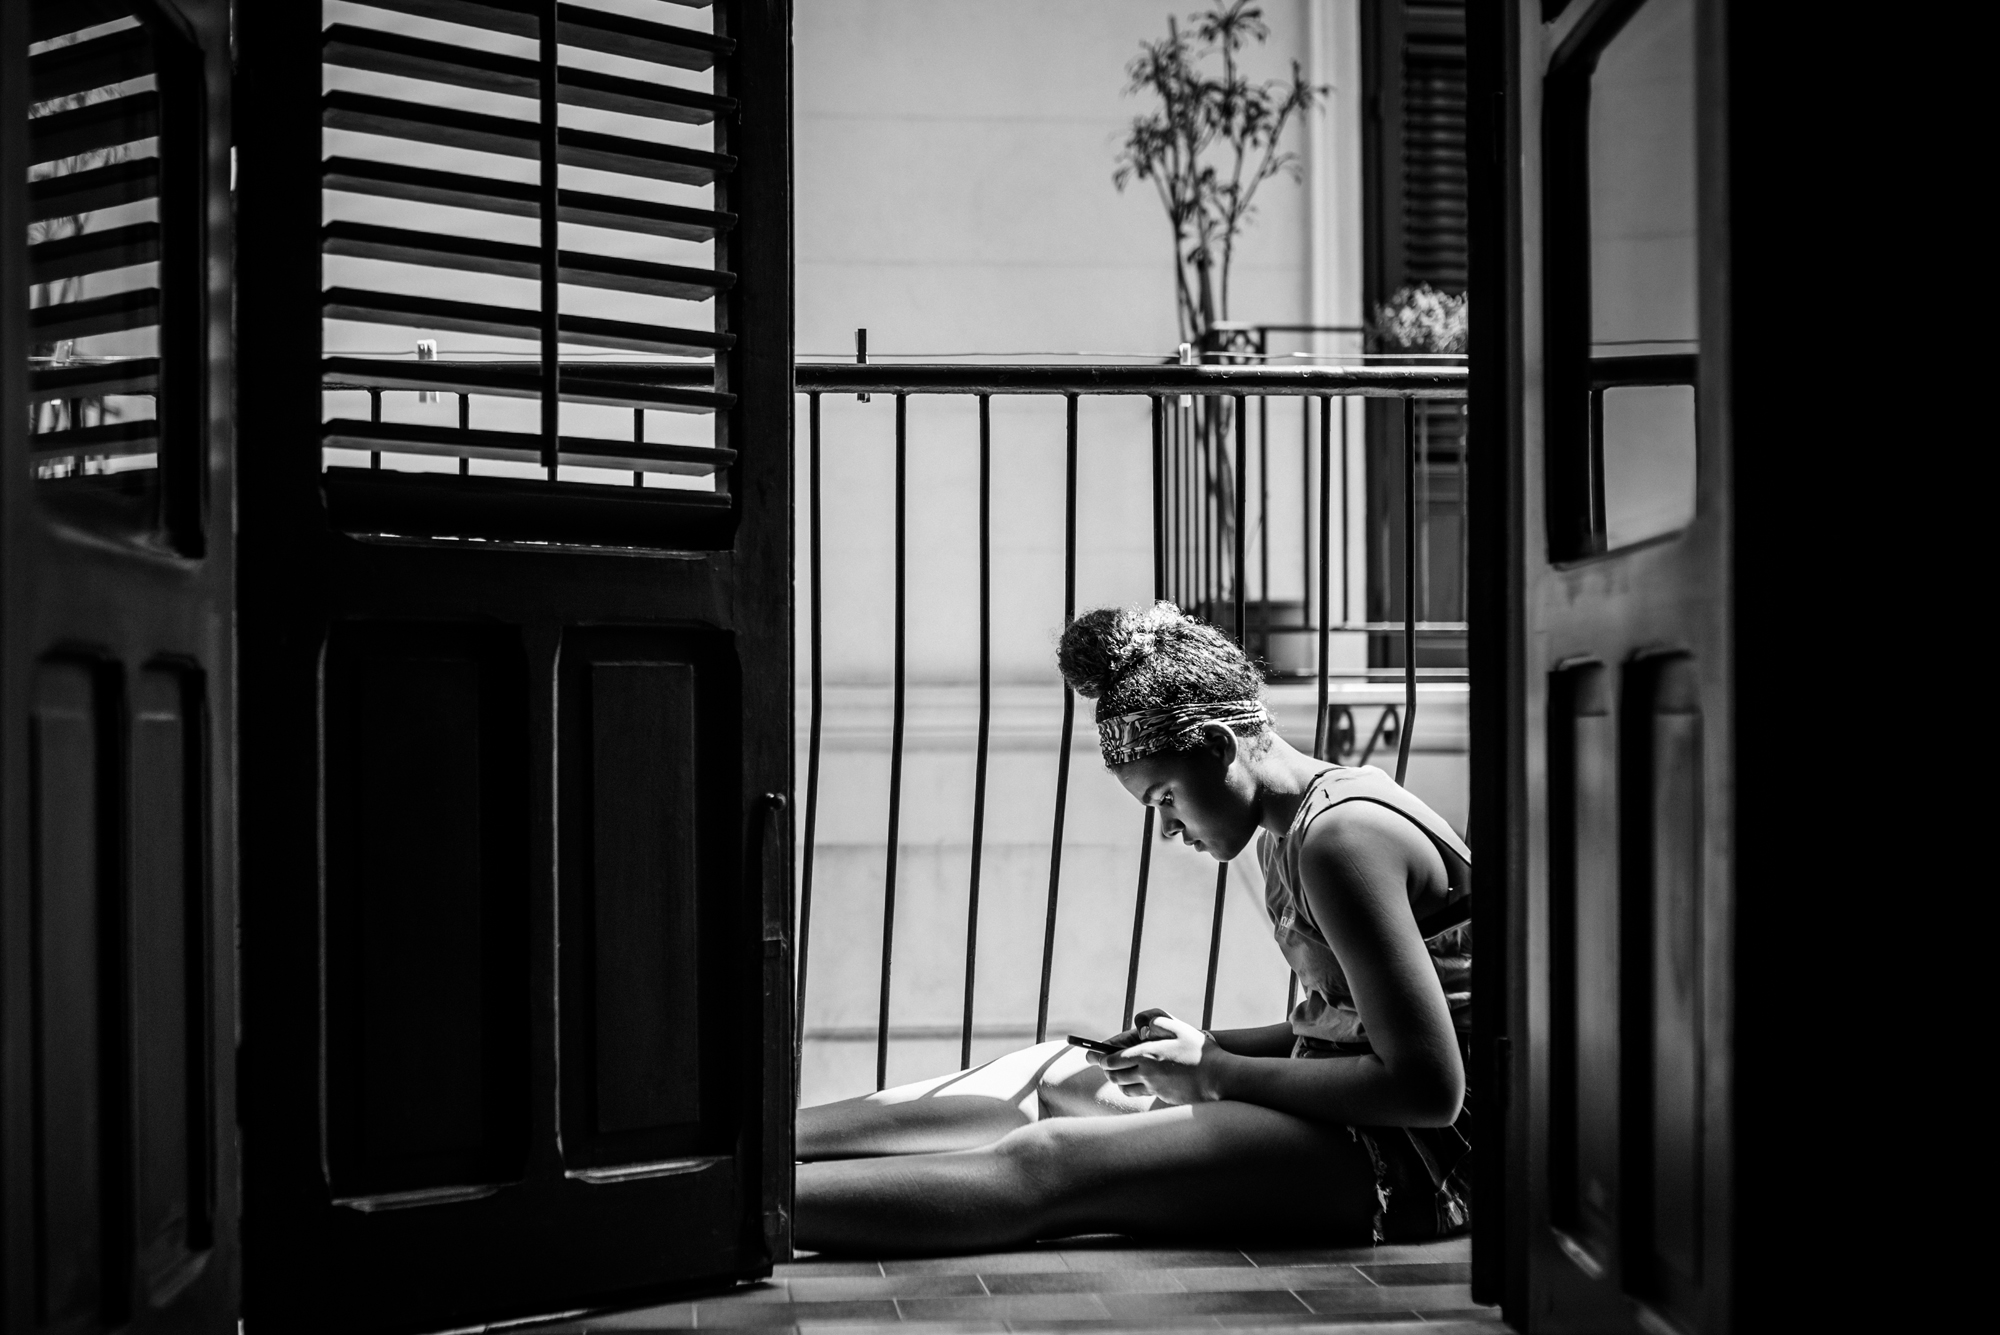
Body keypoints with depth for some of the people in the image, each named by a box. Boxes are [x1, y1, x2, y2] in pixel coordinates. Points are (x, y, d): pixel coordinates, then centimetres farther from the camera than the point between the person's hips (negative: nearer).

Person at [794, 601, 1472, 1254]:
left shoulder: (1341, 837, -19)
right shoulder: (1285, 835, 12)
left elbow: (1429, 1089, -24)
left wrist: (1216, 1073, -16)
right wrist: (1210, 1047, 4)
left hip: (1412, 1159, -10)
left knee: (1043, 1164, -20)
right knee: (1048, 1078, 7)